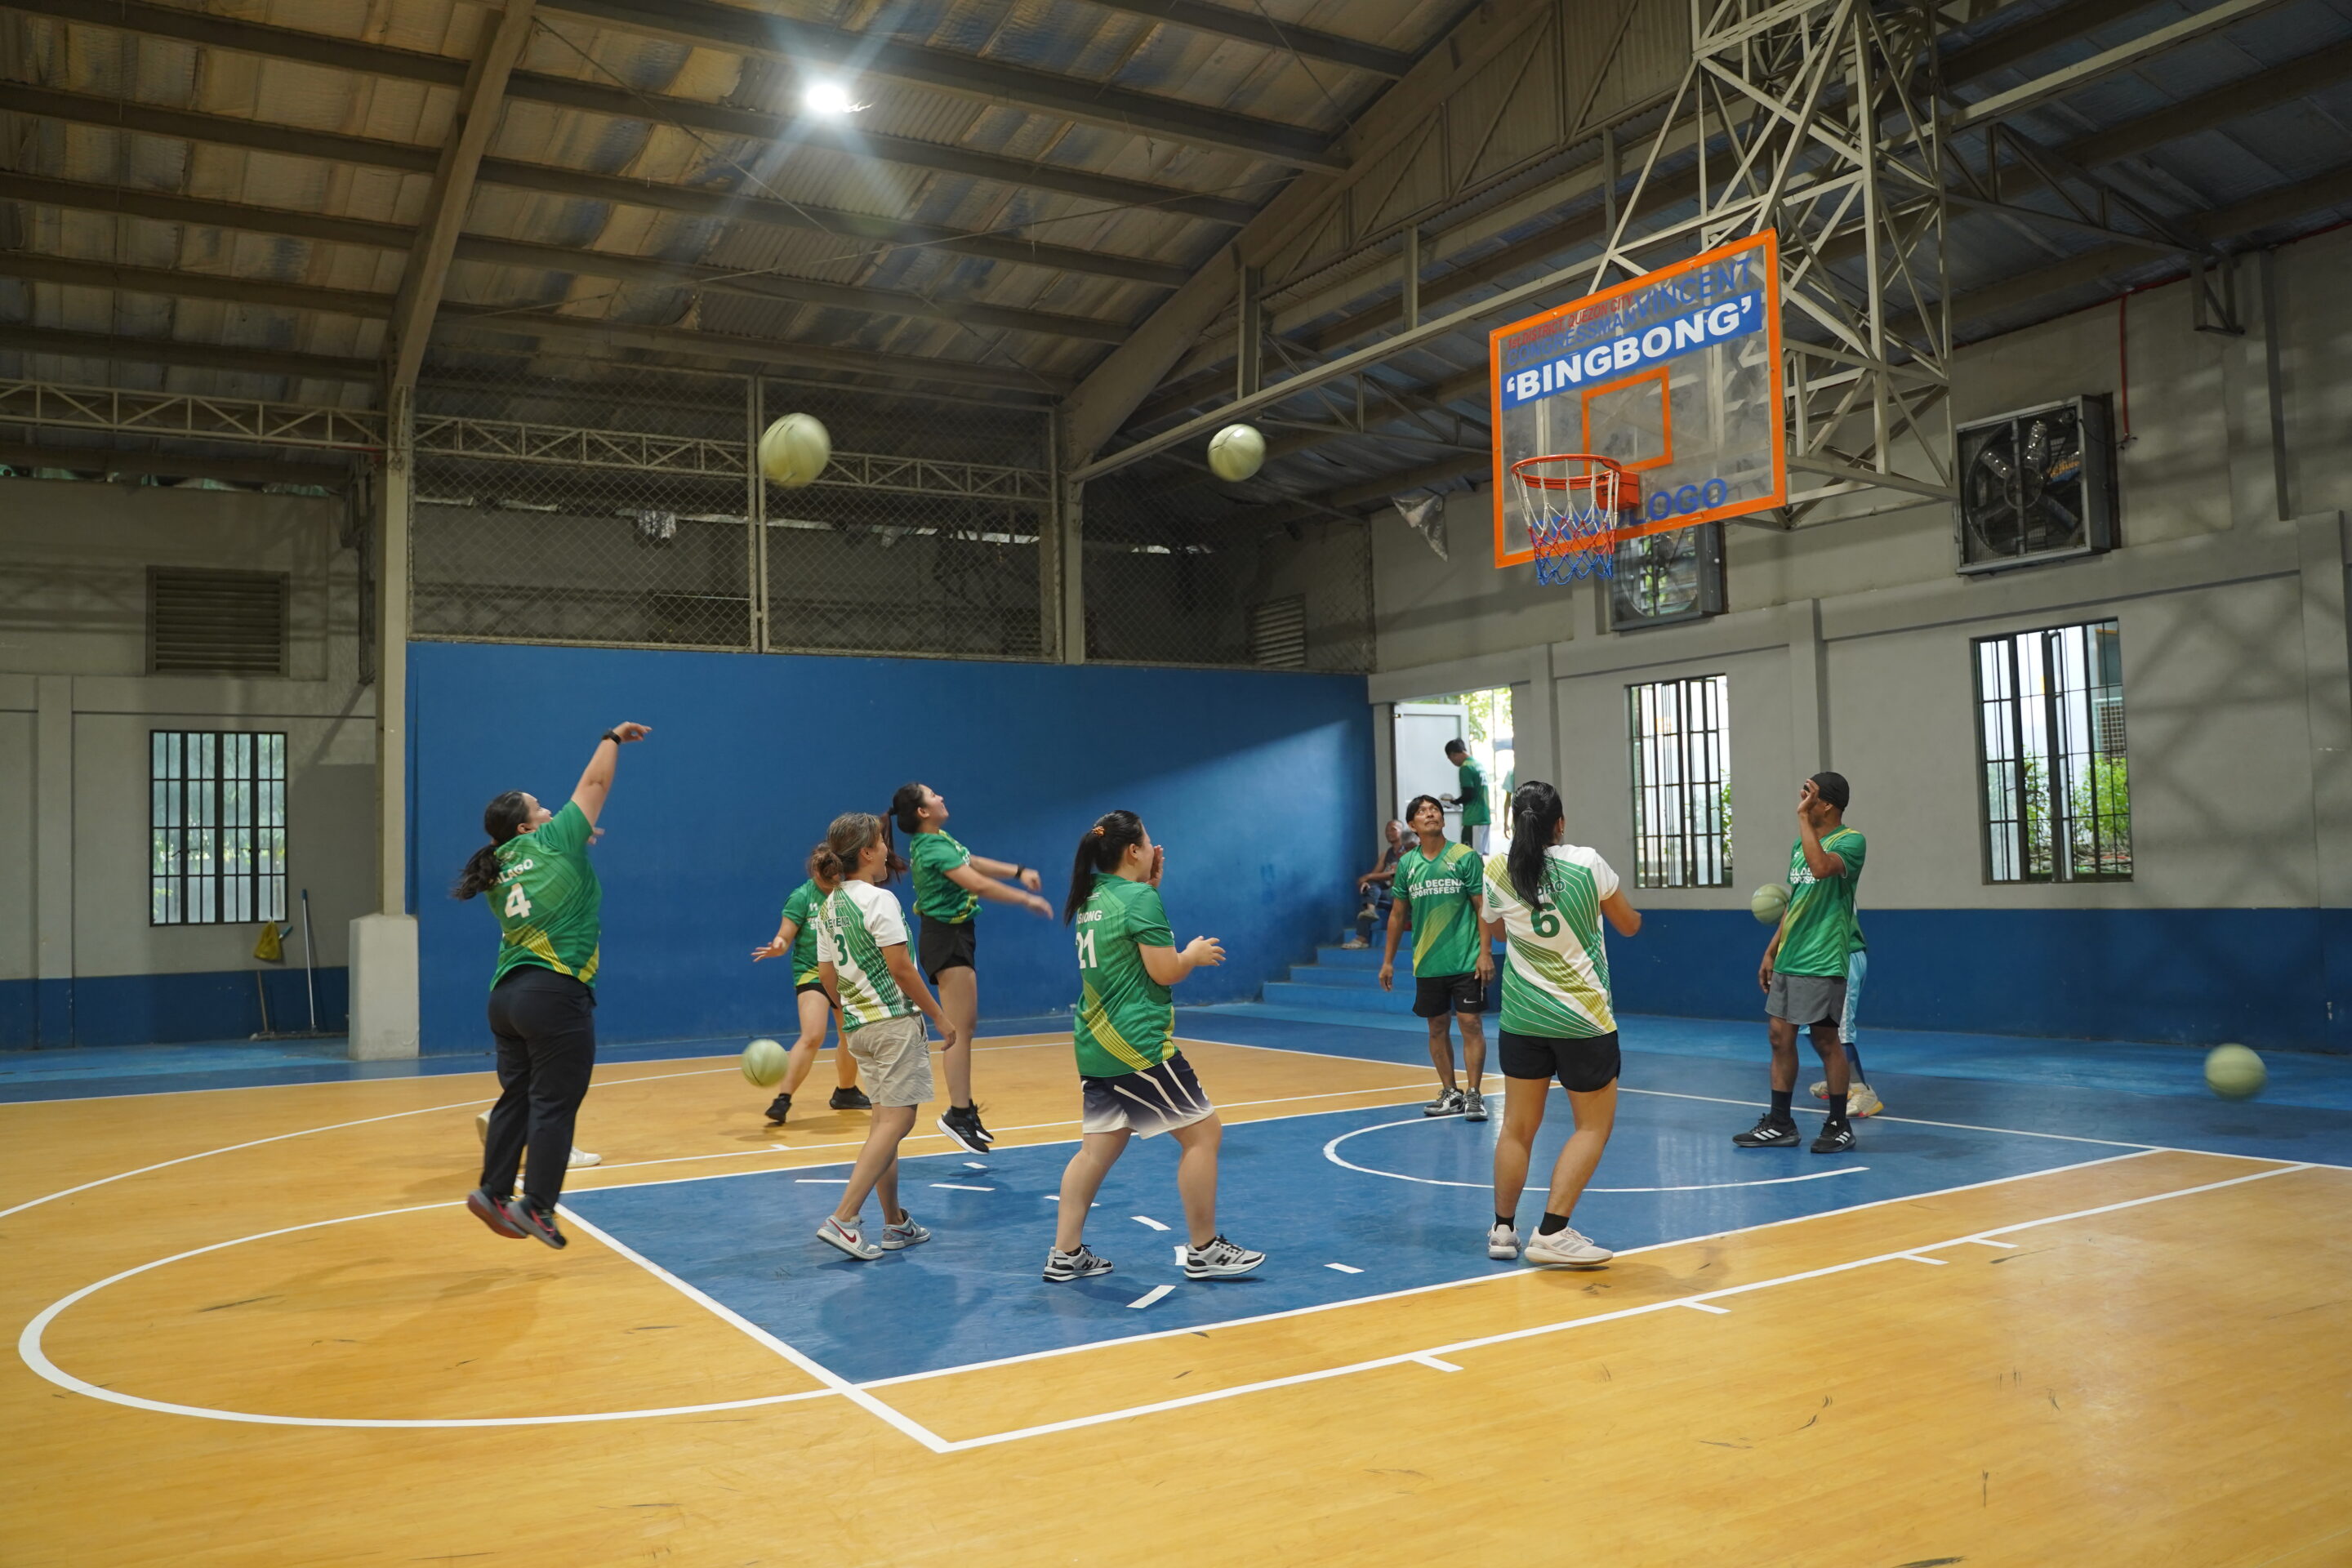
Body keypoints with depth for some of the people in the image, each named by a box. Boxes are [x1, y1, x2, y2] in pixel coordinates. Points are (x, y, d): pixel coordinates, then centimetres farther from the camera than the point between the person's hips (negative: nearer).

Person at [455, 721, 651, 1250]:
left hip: (507, 996, 8)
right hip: (556, 994, -7)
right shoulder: (552, 842, -4)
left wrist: (576, 847, 26)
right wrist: (613, 738, 18)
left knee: (516, 1097, 16)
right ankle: (536, 1205, -1)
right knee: (554, 1104, -2)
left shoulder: (499, 873, 13)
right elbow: (594, 784, 4)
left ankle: (493, 1190, 16)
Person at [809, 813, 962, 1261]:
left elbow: (827, 975, 14)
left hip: (859, 1025, 9)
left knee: (886, 1121, 14)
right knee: (896, 1121, -8)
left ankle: (895, 1223, 20)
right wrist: (940, 1018, -9)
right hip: (894, 1022, -9)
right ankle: (842, 1220, -13)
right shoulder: (879, 900, -13)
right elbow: (901, 969, -15)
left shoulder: (829, 906, 10)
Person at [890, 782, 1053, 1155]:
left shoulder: (941, 841, 10)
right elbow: (979, 884, -27)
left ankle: (963, 1109, 21)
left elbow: (976, 863, 18)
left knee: (966, 1026, 14)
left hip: (956, 936, 10)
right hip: (945, 938, -10)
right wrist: (1027, 899, -21)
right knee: (960, 1030, -9)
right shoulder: (933, 849, -20)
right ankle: (958, 1113, -7)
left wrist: (1018, 872, 7)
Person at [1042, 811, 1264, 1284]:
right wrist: (1195, 954, 5)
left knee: (1099, 1147, 12)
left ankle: (1065, 1255, 13)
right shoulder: (1139, 898, -13)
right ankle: (1204, 1252, 6)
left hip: (1096, 1045, 9)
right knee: (1202, 1132, 1)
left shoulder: (1092, 899, 12)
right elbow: (1165, 971, -14)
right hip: (1138, 1045, -9)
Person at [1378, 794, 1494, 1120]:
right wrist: (1388, 961, 11)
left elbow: (1482, 907, -4)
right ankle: (1449, 1093, 20)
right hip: (1427, 962, 4)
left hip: (1466, 960, -4)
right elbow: (1398, 914, 12)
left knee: (1470, 1023, -4)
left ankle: (1474, 1095, 2)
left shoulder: (1465, 857, -4)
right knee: (1437, 1027, 9)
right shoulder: (1406, 864, 5)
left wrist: (1485, 952, -12)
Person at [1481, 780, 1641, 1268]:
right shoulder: (1586, 863, -11)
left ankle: (1503, 1229, 19)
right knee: (1594, 1124, 7)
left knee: (1518, 1126, 13)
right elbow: (1629, 925, 5)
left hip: (1522, 1017, 4)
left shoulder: (1497, 871, -3)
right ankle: (1552, 1232, -2)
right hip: (1582, 1017, -3)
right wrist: (1633, 913, 27)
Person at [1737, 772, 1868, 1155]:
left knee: (1826, 1040, 0)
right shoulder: (1801, 845, 14)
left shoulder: (1850, 841, -10)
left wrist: (1803, 816, -25)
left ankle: (1839, 1127, 13)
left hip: (1822, 962, -8)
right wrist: (1771, 950, 18)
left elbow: (1821, 867, -33)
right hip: (1788, 959, 8)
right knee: (1779, 1036, 8)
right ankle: (1779, 1124, 16)